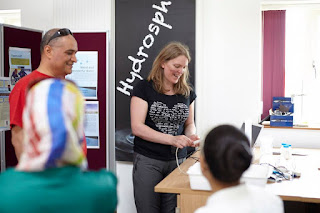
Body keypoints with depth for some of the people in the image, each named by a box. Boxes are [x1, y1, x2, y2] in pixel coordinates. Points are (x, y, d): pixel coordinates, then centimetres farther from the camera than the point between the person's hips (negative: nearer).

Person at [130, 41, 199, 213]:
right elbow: (137, 127, -12)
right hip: (148, 160, -3)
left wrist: (190, 135, -5)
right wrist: (172, 139, -20)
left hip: (177, 161, 4)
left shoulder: (187, 92, 8)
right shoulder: (144, 88, -6)